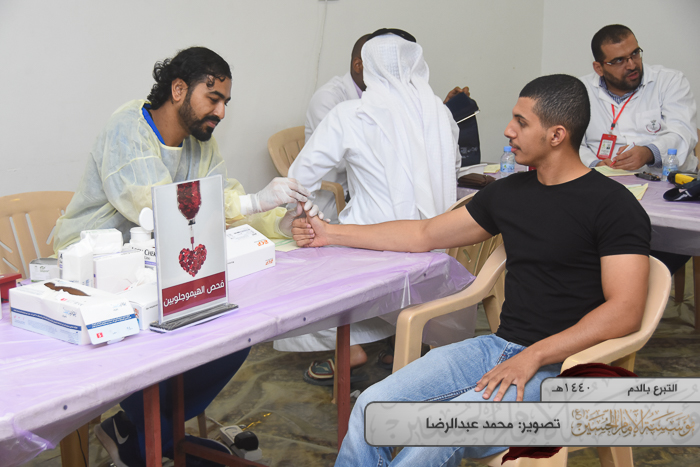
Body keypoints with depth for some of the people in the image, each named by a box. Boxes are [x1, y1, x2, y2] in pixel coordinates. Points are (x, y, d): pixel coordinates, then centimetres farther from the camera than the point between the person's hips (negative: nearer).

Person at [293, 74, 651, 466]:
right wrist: (330, 234, 20)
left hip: (561, 365, -6)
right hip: (499, 346, 7)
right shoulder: (510, 192, 14)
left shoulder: (613, 206, -8)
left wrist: (533, 357, -23)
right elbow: (425, 234, 20)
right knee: (372, 409, -14)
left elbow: (624, 311, -17)